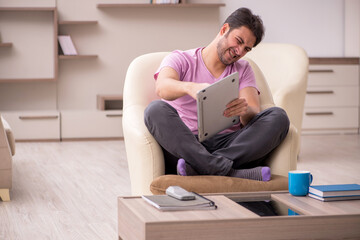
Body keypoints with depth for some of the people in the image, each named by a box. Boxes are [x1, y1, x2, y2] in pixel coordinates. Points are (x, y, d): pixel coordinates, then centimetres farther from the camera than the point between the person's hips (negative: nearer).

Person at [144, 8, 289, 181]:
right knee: (156, 110, -31)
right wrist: (190, 87, -38)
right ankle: (227, 171, -42)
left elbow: (254, 114, 5)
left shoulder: (243, 69, 22)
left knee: (278, 117, -20)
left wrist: (245, 110, -22)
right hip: (184, 144, -2)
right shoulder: (180, 59, 11)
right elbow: (162, 87, -14)